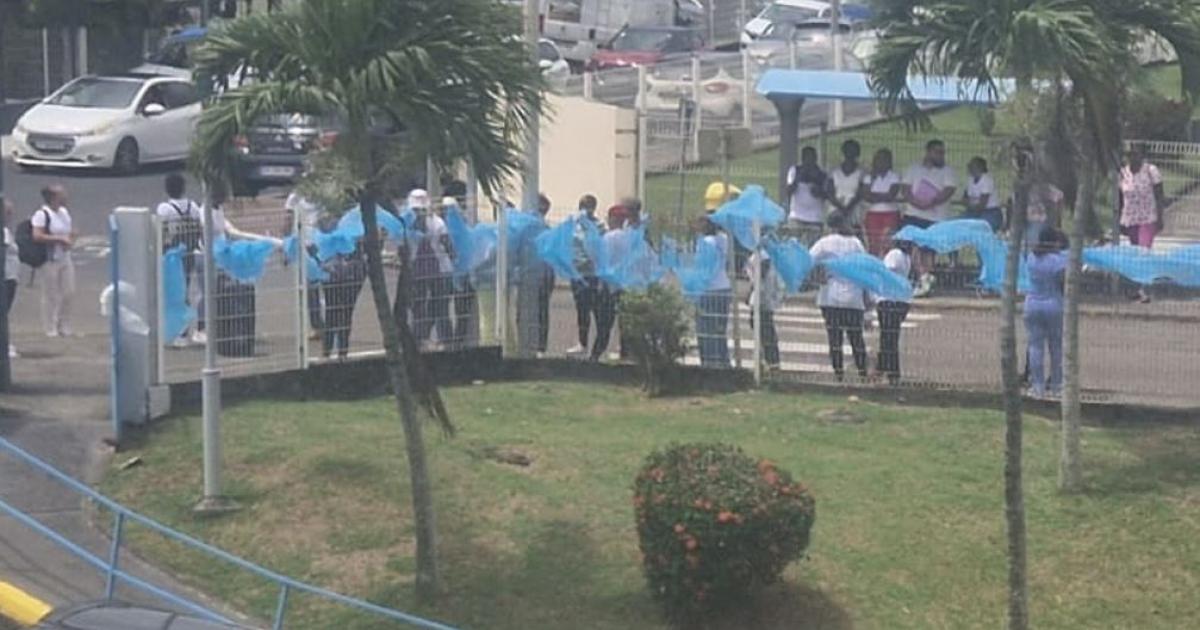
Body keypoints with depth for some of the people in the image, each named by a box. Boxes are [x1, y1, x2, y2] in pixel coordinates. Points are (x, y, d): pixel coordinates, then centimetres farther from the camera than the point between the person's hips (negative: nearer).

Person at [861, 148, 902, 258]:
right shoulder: (869, 177, 9)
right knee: (873, 247, -3)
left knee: (888, 245, -11)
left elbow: (891, 196, -10)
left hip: (891, 214, -2)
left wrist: (874, 196, -3)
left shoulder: (894, 177, 2)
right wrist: (882, 197, -10)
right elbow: (865, 196, -2)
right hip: (873, 214, 2)